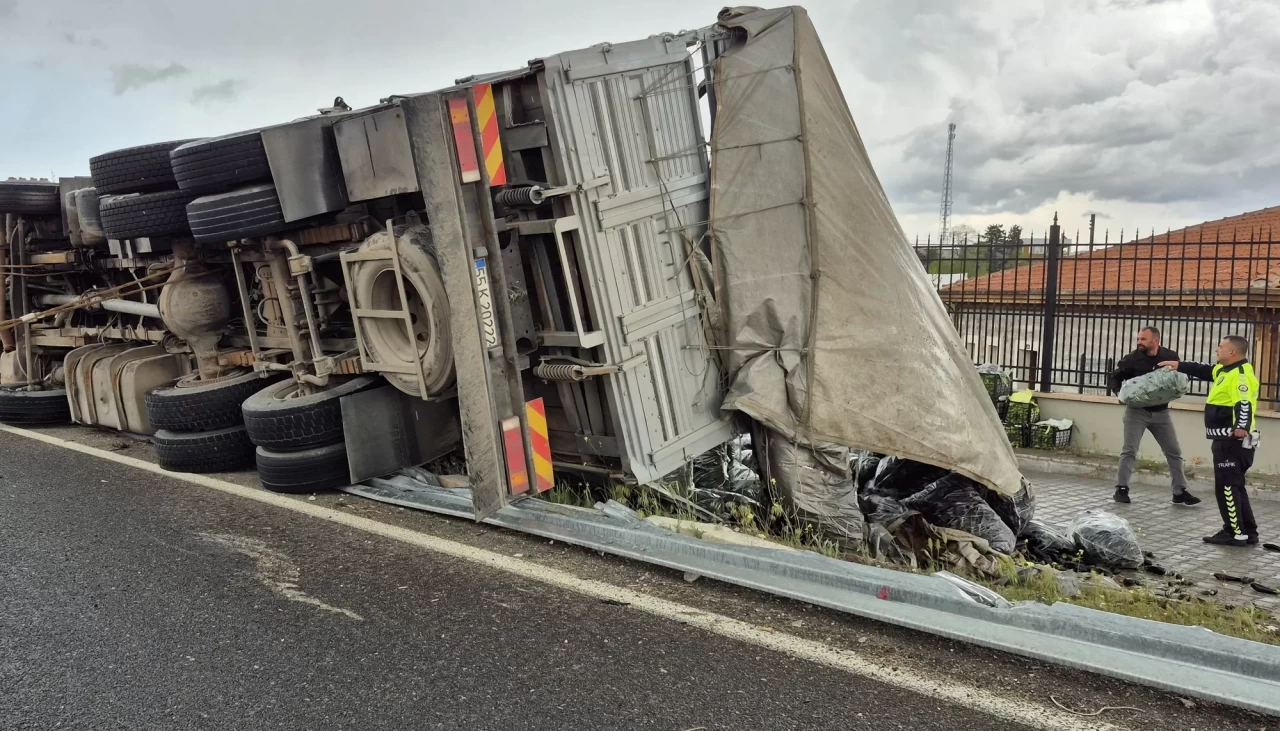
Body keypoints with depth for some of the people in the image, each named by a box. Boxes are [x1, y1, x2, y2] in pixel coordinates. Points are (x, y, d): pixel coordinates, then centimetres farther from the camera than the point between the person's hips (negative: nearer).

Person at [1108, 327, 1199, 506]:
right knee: (1129, 450, -5)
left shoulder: (1170, 357, -5)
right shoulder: (1131, 359, -10)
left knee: (1174, 451, 7)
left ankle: (1180, 492, 17)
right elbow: (1115, 378, -2)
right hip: (1137, 410, -3)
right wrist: (1120, 393, -21)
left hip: (1161, 412, 3)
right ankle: (1121, 489, 2)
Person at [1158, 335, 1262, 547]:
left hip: (1233, 440, -11)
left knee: (1227, 486, -6)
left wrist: (1242, 426, -43)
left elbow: (1244, 404, -30)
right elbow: (1204, 371, 32)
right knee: (1234, 486, 15)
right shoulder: (1225, 369, 13)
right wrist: (1178, 365, 34)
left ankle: (1235, 533, -1)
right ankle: (1248, 532, 22)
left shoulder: (1241, 374, -18)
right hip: (1228, 439, 11)